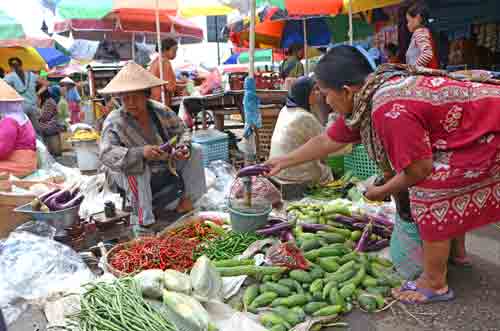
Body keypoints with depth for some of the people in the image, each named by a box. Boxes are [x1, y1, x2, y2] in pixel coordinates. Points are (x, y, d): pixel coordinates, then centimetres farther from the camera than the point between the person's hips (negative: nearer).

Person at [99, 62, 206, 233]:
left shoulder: (161, 111, -11)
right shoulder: (114, 122, -21)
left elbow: (180, 133, 0)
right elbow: (106, 153, -32)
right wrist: (140, 153, -46)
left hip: (164, 169, 5)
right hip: (132, 176, -4)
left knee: (195, 150, -4)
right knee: (136, 168, -37)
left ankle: (187, 200, 1)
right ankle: (143, 219, -22)